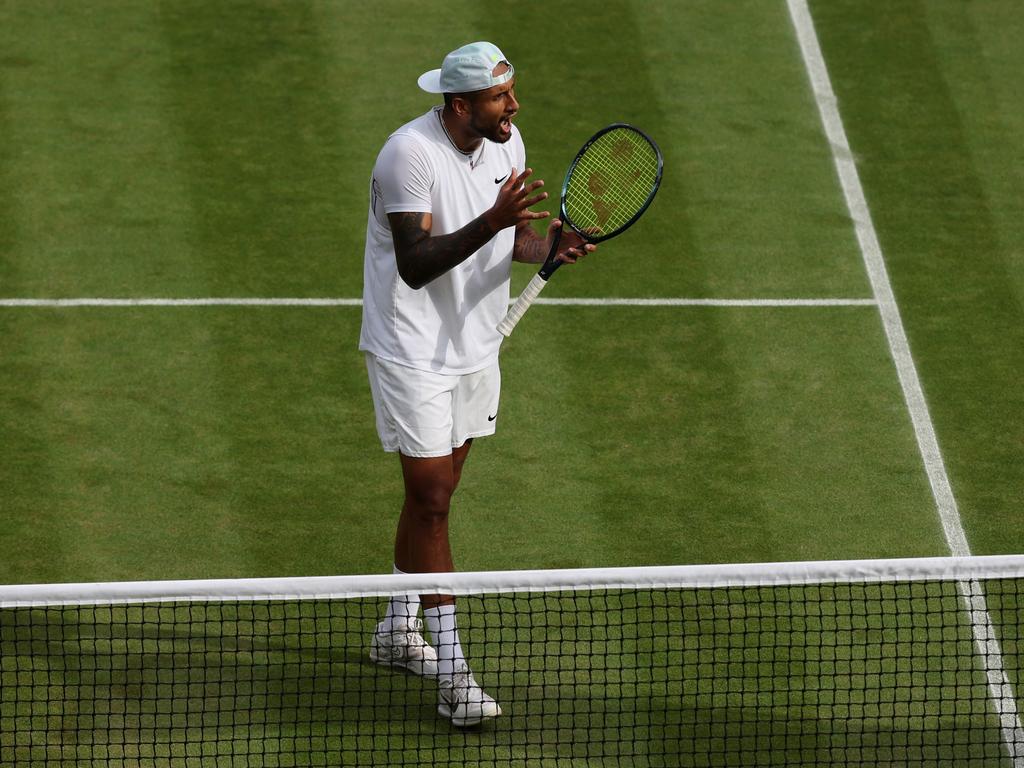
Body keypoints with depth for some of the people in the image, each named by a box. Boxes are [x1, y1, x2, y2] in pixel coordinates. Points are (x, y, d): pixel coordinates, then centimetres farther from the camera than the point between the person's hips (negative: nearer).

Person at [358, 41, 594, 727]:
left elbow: (513, 240, 7)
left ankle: (399, 629, 34)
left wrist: (553, 245, -15)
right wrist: (492, 221, -38)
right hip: (413, 353, -8)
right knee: (431, 501, -9)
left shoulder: (506, 143, 1)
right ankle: (453, 674, -10)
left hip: (475, 347, 8)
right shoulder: (410, 154, -23)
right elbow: (415, 264, -28)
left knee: (434, 494, 17)